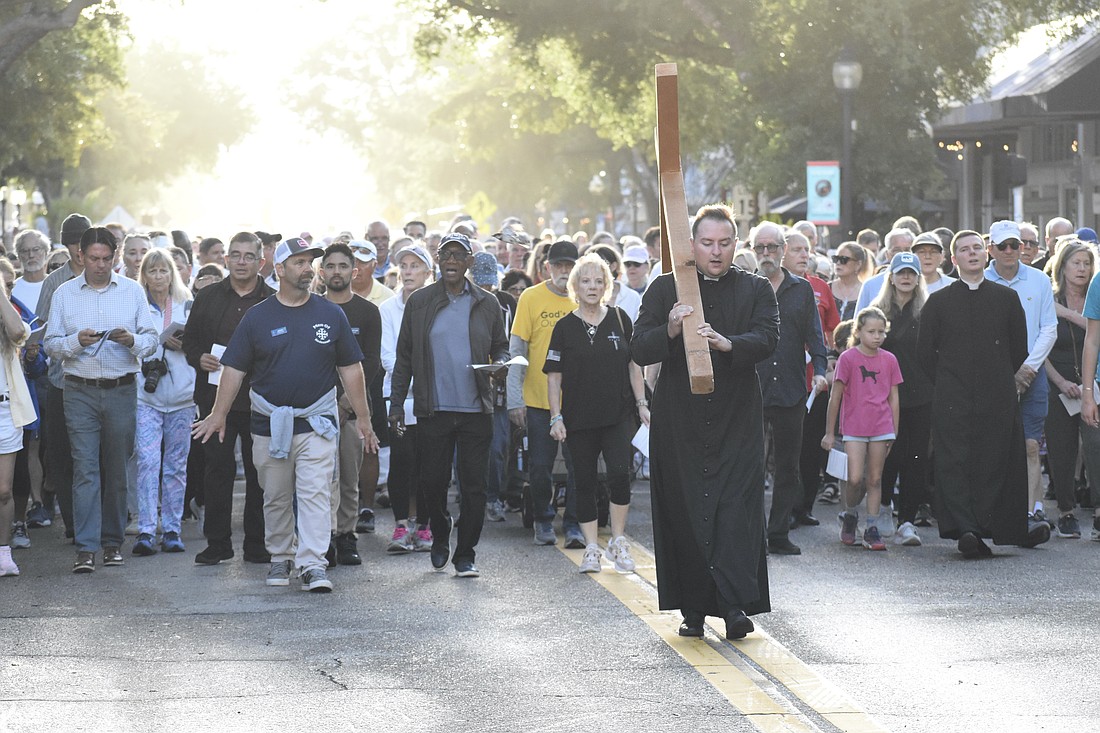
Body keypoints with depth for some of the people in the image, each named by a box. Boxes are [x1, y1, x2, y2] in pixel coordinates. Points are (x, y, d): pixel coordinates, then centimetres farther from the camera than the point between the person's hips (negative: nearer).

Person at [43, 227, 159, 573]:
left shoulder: (132, 291, 7)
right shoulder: (64, 294, 6)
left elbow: (151, 338, 6)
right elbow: (51, 345, 5)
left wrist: (133, 340, -16)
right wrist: (76, 341, -15)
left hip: (122, 391, 1)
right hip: (80, 391, -1)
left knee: (117, 470, 6)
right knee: (85, 468, -8)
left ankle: (112, 541, 18)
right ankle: (86, 548, -11)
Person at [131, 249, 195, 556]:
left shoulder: (186, 306, 12)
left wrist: (186, 344, -5)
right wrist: (162, 340, -10)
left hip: (181, 395, 3)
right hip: (145, 395, -3)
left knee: (176, 464, 5)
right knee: (147, 461, -12)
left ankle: (172, 530, 12)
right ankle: (145, 531, -12)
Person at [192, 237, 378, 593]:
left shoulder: (331, 315, 5)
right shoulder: (258, 317, 3)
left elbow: (350, 369, 8)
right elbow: (234, 368, 4)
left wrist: (363, 419, 5)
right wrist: (218, 414, -2)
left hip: (317, 421, -1)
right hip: (269, 423, 1)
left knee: (315, 494, -10)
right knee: (276, 497, 10)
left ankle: (312, 564, -13)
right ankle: (281, 558, 25)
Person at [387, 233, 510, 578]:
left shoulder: (486, 303, 7)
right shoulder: (419, 302, 5)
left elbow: (500, 347, 16)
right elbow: (404, 357, 7)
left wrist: (500, 364, -8)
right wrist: (396, 404, 2)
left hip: (476, 410, 0)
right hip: (434, 408, 0)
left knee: (474, 485, -1)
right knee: (433, 481, 5)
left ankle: (465, 554, 9)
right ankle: (440, 537, 31)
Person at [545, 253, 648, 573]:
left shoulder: (619, 319, 6)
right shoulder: (565, 327, 2)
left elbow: (634, 364, 12)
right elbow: (554, 376, 3)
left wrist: (641, 403, 6)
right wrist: (556, 417, -3)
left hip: (618, 415, 0)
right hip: (579, 418, 0)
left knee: (619, 473, -14)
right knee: (585, 483, 4)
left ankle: (618, 542, 0)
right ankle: (591, 549, 12)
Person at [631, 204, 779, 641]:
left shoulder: (756, 290, 8)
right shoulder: (665, 289, 8)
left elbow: (767, 338, -9)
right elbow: (640, 350, -1)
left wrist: (727, 343, -29)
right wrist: (670, 330, -22)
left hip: (737, 420, -1)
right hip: (679, 420, 1)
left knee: (736, 507, -11)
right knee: (683, 510, 1)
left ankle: (736, 605, -15)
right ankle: (693, 609, 9)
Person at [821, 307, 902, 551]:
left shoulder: (889, 360, 5)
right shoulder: (848, 358, -4)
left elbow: (893, 398, 11)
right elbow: (835, 397, 0)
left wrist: (894, 432, 9)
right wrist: (829, 432, 1)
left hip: (881, 427, 3)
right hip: (854, 427, -3)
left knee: (875, 479, 5)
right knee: (855, 479, -11)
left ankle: (872, 529, 10)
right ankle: (849, 516, 16)